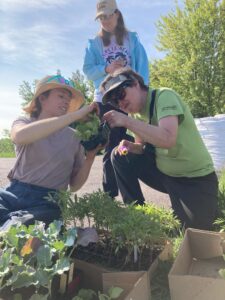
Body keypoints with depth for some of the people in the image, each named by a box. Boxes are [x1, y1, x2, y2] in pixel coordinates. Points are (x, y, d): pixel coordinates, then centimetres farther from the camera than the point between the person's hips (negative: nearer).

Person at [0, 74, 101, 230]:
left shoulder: (73, 137, 6)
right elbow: (20, 137, -24)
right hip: (14, 194, 0)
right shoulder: (24, 122, 5)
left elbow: (75, 185, 6)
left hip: (48, 202, 1)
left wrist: (90, 158, -11)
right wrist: (76, 114, -26)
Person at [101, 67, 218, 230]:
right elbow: (144, 147, 9)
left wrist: (127, 121, -34)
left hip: (197, 179, -6)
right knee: (119, 156, -6)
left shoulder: (164, 96, -20)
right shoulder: (135, 113, 1)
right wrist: (130, 147, -13)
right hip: (164, 173, 6)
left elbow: (168, 139, -36)